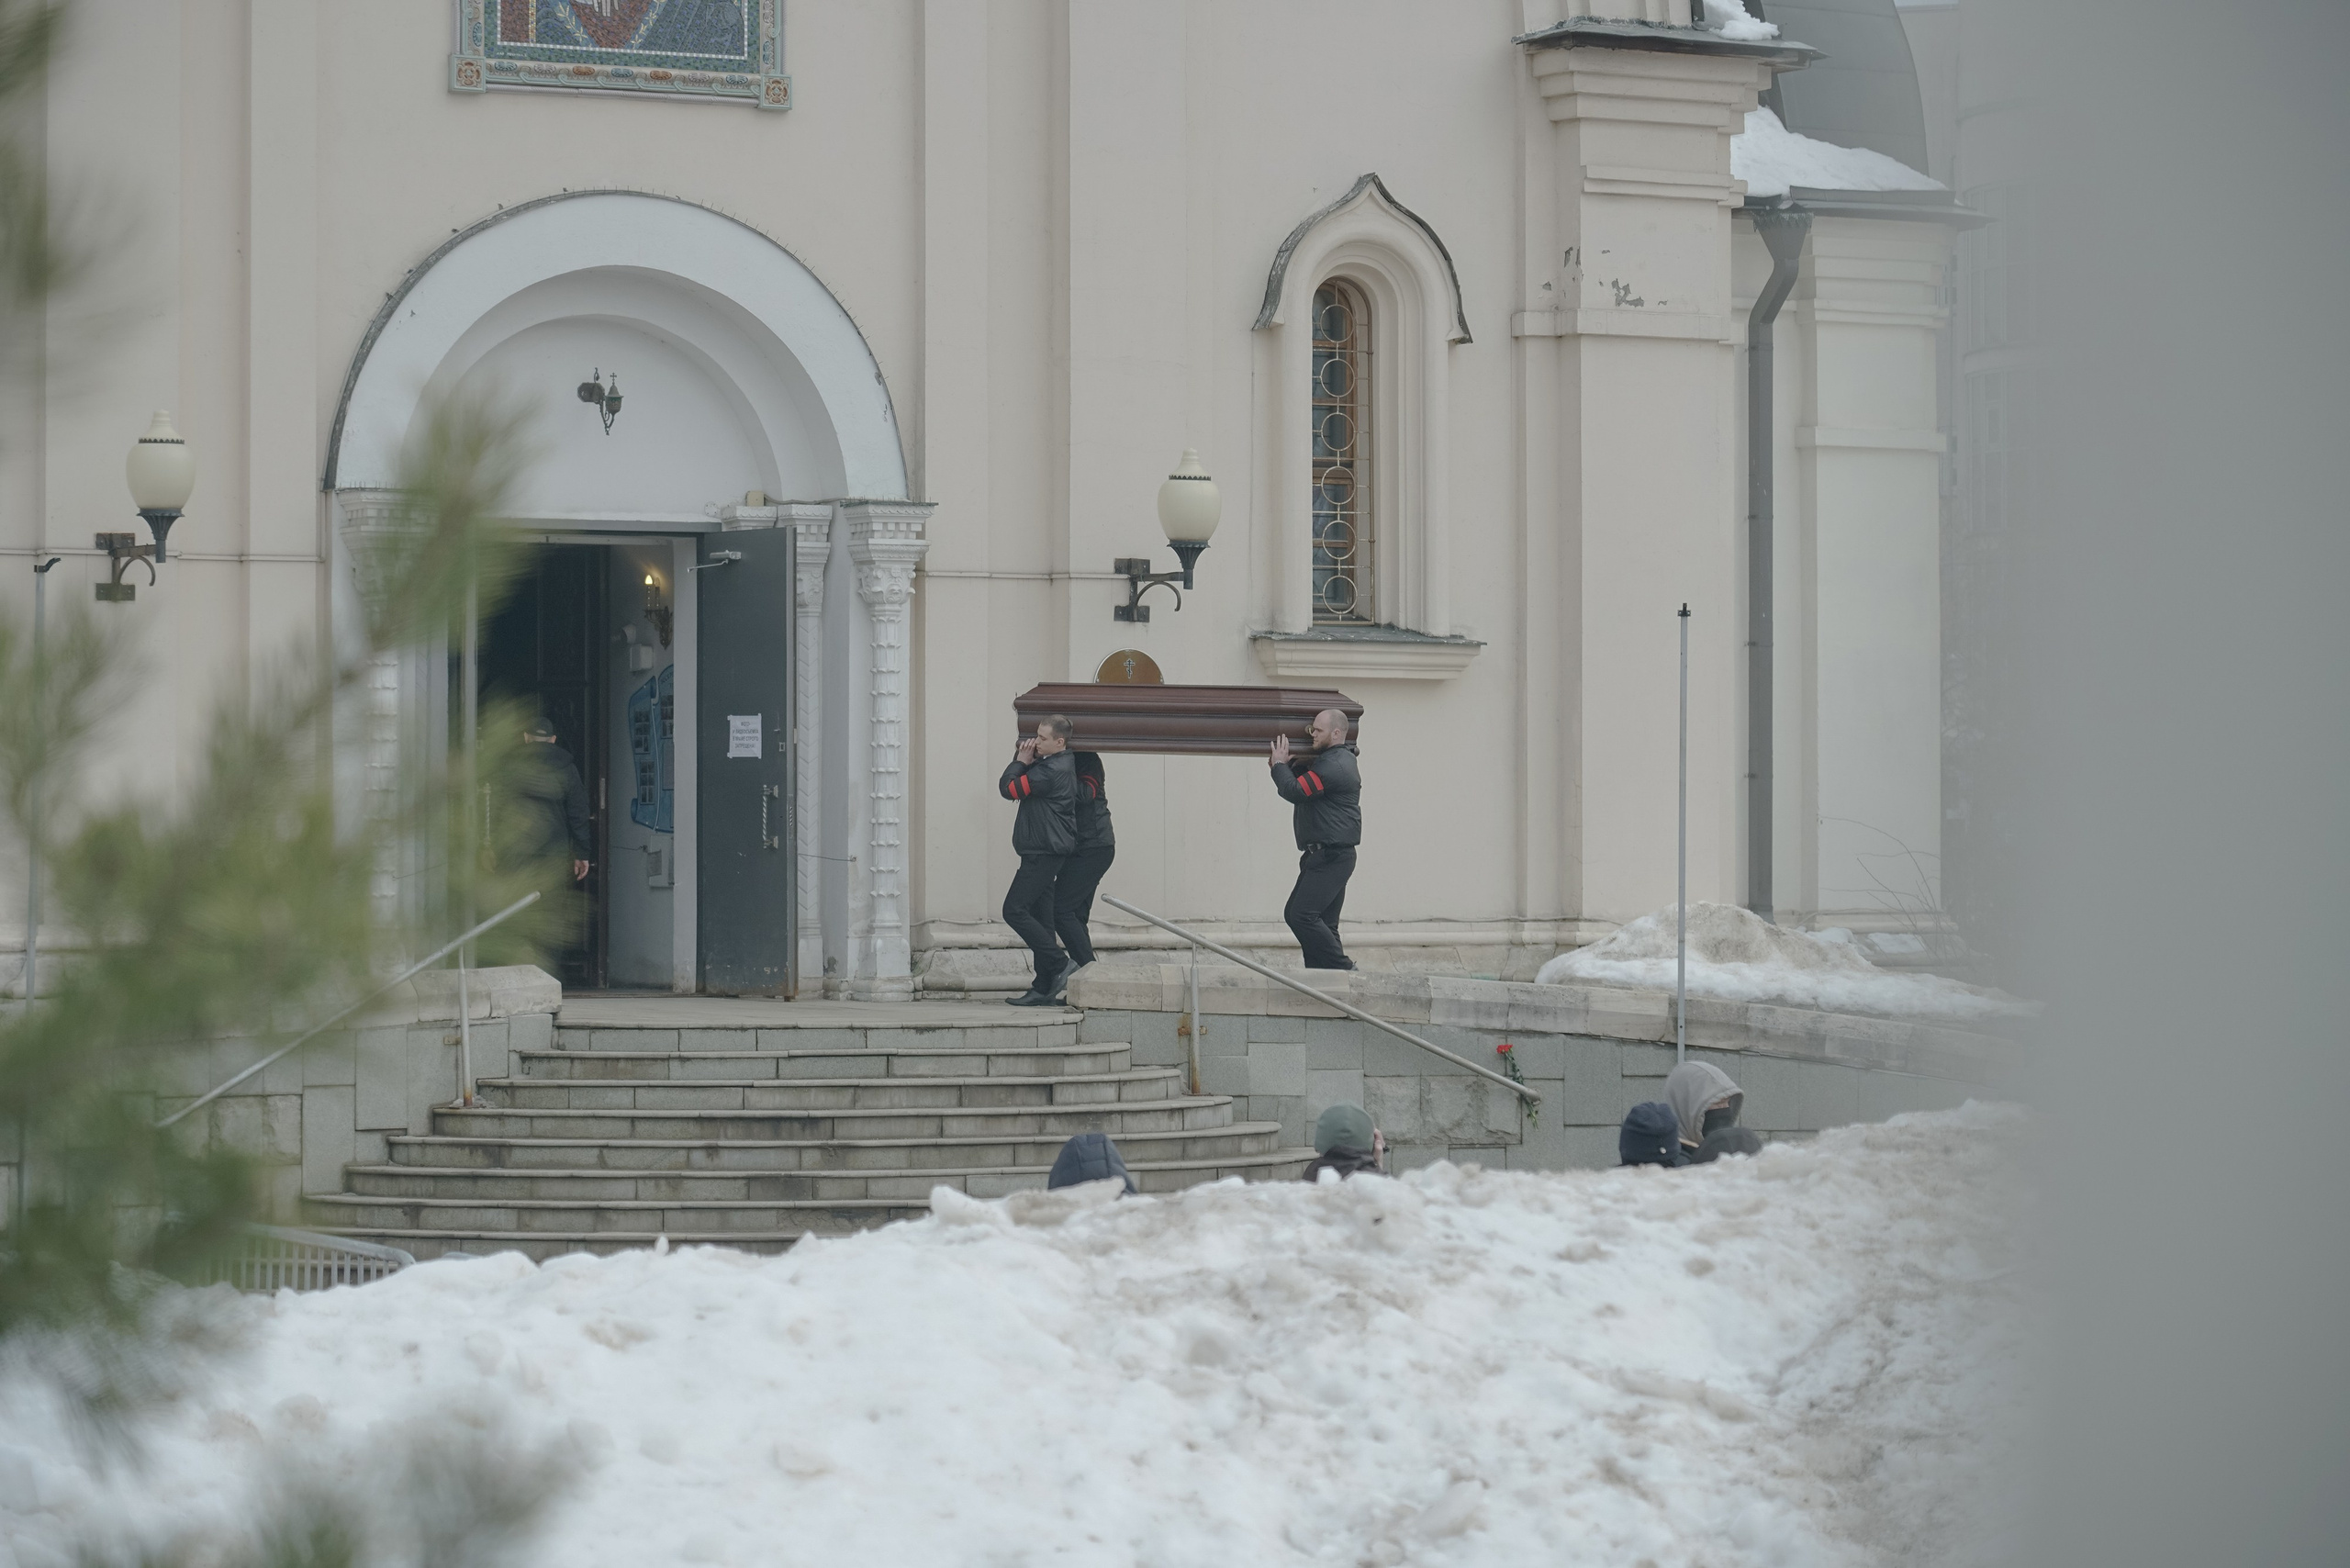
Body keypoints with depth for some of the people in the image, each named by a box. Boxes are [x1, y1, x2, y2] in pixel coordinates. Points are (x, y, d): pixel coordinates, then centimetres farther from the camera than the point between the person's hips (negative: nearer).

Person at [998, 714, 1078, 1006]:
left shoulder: (1052, 770, -19)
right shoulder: (1059, 765, 14)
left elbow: (1008, 789, -17)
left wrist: (1021, 761, -3)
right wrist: (1024, 761, 3)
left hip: (1044, 851, -10)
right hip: (1045, 852, 10)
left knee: (1014, 910, -11)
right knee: (1039, 917, 9)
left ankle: (1060, 965, -11)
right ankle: (1044, 988, 10)